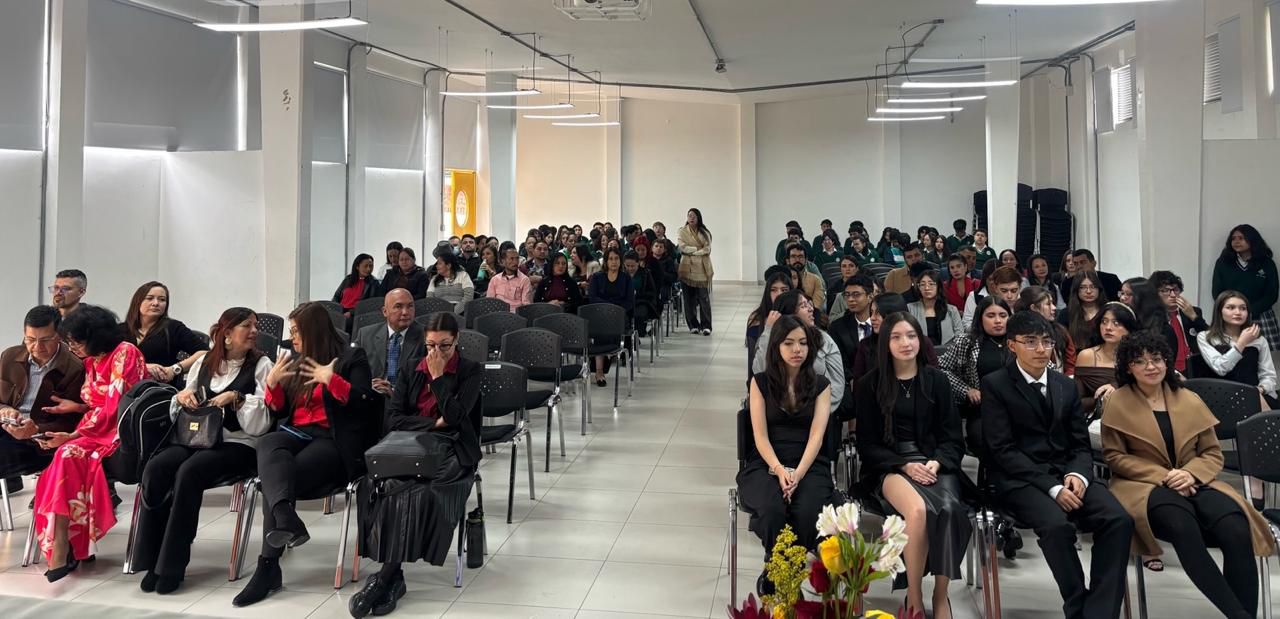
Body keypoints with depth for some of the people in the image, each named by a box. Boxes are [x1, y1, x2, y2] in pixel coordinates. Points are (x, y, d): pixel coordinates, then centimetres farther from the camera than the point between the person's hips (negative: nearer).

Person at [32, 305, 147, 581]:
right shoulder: (91, 361, 14)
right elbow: (95, 406, 11)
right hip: (100, 430, 7)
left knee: (70, 456, -28)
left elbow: (115, 408, -16)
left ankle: (61, 548, -25)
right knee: (66, 460, -22)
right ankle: (64, 548, -26)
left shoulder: (125, 353, -11)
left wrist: (73, 435, -16)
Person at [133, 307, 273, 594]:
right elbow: (178, 417, 21)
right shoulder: (204, 363, 17)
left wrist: (237, 398, -15)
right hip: (197, 438, 4)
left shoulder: (261, 365, 4)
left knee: (188, 472, -32)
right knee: (155, 468, -26)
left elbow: (261, 423, -4)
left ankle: (172, 566, -23)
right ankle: (151, 558, -18)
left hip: (238, 444, -4)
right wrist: (180, 398, 1)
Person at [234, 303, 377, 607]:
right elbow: (279, 412, 22)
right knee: (267, 445, -31)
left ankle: (268, 567, -27)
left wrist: (331, 380, -16)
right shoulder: (297, 363, 25)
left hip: (334, 442, -5)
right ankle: (285, 518, -56)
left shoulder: (351, 358, 4)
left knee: (273, 475, -29)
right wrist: (272, 383, 5)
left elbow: (365, 403, -9)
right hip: (297, 434, 6)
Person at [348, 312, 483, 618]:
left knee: (420, 490, -35)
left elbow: (454, 416, -8)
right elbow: (393, 419, 6)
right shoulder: (411, 371, 15)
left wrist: (438, 376, -5)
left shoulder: (471, 371, 6)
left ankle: (385, 576, -28)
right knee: (378, 484, -30)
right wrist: (434, 423, -5)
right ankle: (392, 575, -29)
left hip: (450, 449, -3)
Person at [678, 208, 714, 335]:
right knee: (689, 299, 2)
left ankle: (706, 326, -2)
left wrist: (692, 251, -8)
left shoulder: (704, 233, 8)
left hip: (702, 269, 0)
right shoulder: (682, 232, 7)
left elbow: (707, 249, -3)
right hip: (687, 268, 0)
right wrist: (699, 249, -6)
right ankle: (693, 325, 10)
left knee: (704, 298, -5)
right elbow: (683, 247, -7)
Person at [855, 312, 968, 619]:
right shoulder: (870, 383, 5)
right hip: (890, 466, -2)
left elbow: (953, 437, 9)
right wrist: (905, 465, -13)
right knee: (918, 510, -35)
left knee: (949, 509, -33)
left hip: (935, 463, 2)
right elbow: (868, 444, 3)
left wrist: (936, 463, -12)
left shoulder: (936, 379, 10)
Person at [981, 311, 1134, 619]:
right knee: (1058, 525, -34)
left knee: (1119, 520, -22)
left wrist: (1077, 475, -11)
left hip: (1066, 474, 5)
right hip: (1020, 479, -5)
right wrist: (1052, 487, -19)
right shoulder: (995, 384, -2)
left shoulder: (1066, 385, 16)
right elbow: (1003, 450, -9)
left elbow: (1080, 444, 13)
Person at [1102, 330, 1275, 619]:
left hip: (1194, 483, 4)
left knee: (1237, 530, -30)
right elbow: (1114, 456, 0)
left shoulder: (1190, 400, 14)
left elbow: (1213, 454, 13)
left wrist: (1191, 474, -11)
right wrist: (1163, 476, -13)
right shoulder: (1118, 403, 3)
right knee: (1183, 527, -39)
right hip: (1145, 486, -4)